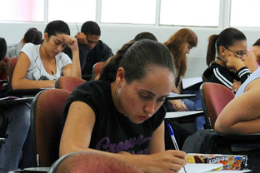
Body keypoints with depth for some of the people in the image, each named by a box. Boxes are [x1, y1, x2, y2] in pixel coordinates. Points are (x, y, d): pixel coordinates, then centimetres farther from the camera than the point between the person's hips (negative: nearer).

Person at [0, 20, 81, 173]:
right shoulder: (30, 50, -2)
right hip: (24, 105, -4)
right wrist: (50, 83, -12)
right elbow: (16, 83, -14)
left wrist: (75, 50, -6)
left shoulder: (63, 59, 11)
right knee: (25, 116, -38)